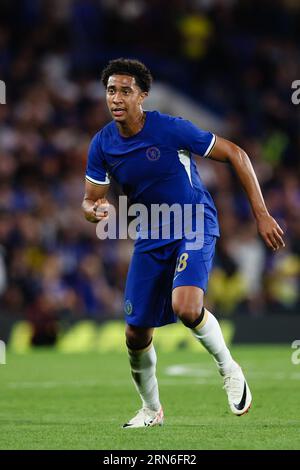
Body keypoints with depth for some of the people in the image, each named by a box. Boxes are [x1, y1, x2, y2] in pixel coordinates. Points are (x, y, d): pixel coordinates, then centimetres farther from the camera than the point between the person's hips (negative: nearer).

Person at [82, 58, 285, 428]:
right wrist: (95, 211, -23)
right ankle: (151, 409, 29)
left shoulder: (172, 130, -20)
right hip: (151, 237, 5)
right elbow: (90, 200, 4)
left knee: (186, 307, -31)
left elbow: (235, 154, -12)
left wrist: (261, 214, -13)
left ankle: (229, 370, -2)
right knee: (136, 334, 3)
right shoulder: (102, 144, -5)